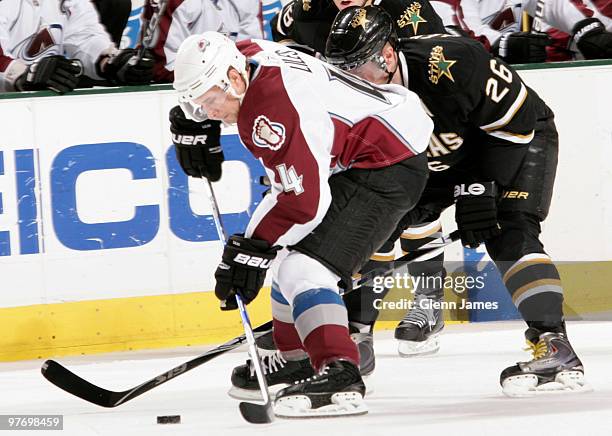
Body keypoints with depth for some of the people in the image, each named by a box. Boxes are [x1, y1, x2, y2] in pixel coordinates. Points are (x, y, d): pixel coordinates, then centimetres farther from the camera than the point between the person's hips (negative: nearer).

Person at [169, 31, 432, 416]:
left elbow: (303, 199, -27)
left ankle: (340, 379, -30)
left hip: (385, 171, -12)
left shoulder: (274, 107, -28)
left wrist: (253, 248, -19)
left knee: (302, 270, -21)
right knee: (289, 252, 22)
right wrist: (193, 128, 16)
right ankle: (297, 363, 31)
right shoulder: (243, 56, 1)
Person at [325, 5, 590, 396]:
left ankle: (556, 349, -31)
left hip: (522, 135, -7)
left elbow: (514, 120, -28)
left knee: (508, 236, -27)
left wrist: (478, 189, -27)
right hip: (445, 154, 7)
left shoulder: (452, 63, -37)